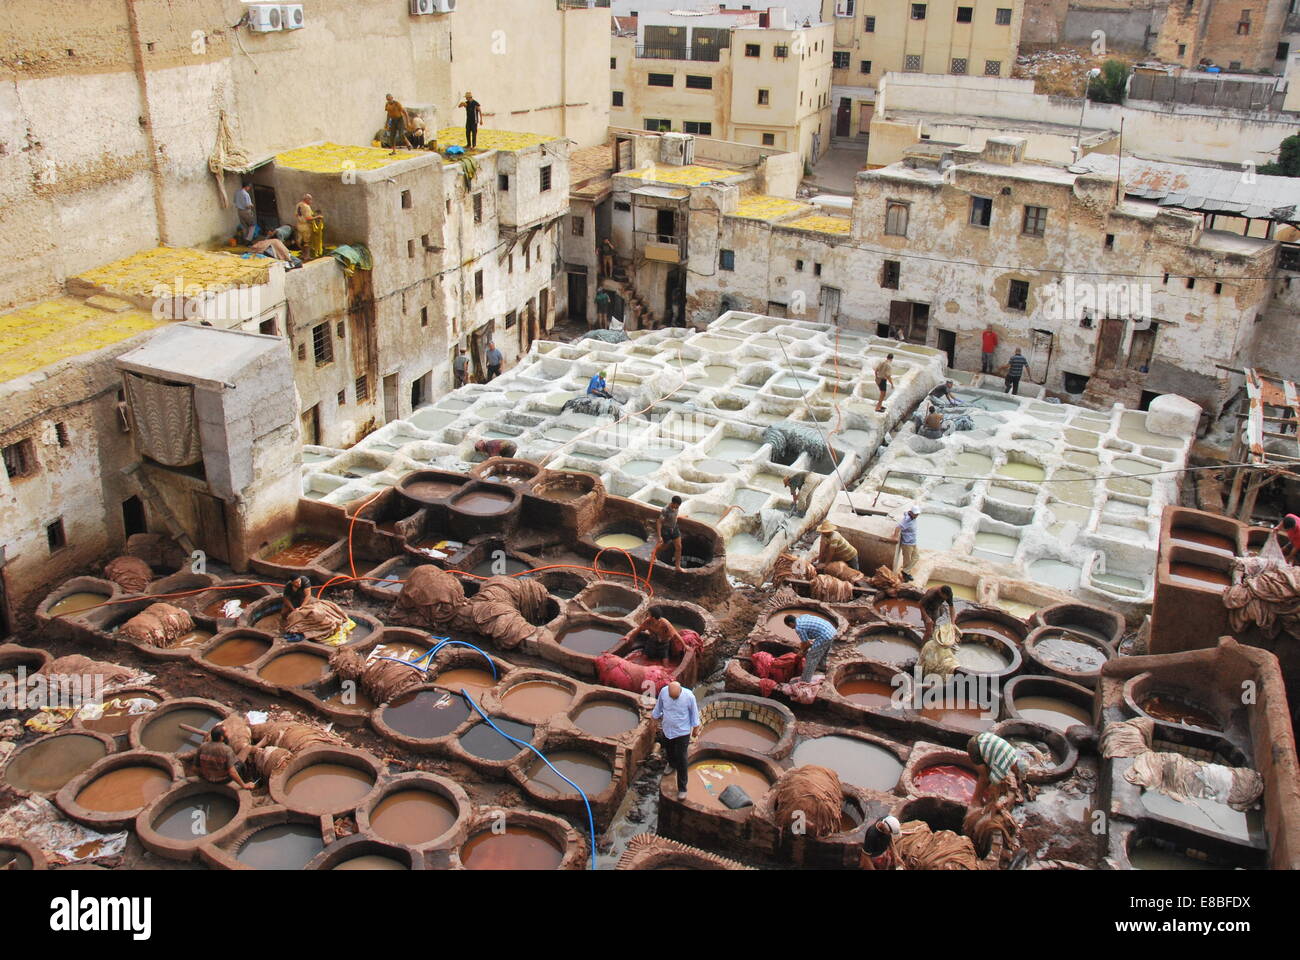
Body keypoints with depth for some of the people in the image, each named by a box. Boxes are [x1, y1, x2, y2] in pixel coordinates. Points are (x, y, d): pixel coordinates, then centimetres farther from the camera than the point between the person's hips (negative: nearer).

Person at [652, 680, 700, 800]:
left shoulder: (689, 696, -26)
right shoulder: (663, 692, -19)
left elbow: (694, 713, -9)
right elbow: (658, 705, 3)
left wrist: (695, 728, 2)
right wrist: (654, 716, 18)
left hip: (682, 732, -4)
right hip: (667, 730, 4)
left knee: (681, 760, -1)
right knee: (669, 752, 27)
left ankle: (682, 788, 8)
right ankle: (672, 765, 60)